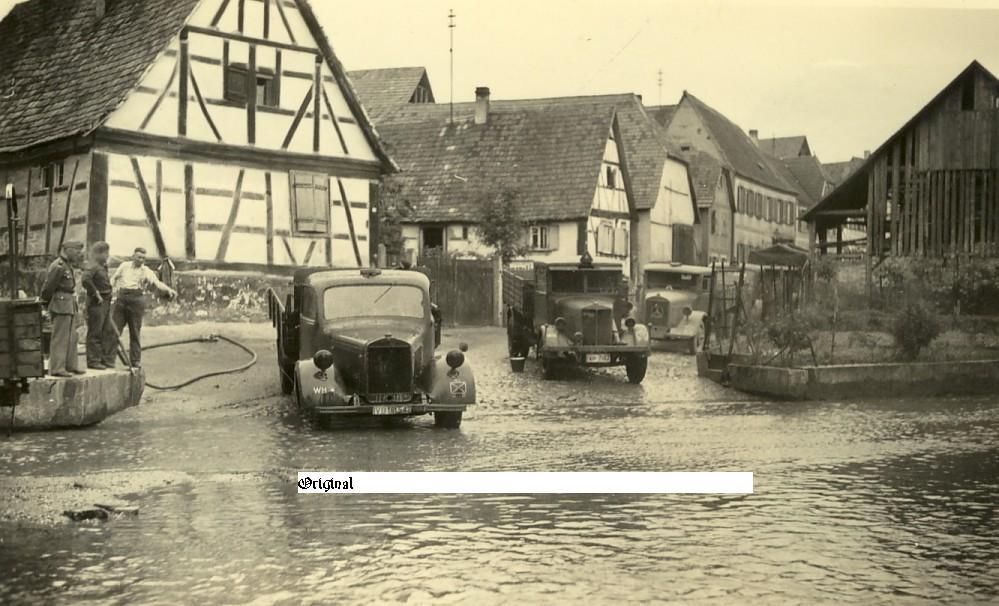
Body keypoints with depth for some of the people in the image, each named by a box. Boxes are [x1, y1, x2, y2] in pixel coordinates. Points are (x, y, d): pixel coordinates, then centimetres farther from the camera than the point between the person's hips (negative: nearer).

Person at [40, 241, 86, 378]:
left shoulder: (68, 265, 14)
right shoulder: (58, 266, -17)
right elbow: (48, 287, -15)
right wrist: (46, 304, -3)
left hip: (70, 306, 10)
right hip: (61, 305, -10)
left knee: (72, 338, 15)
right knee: (60, 338, -6)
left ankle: (71, 366, 23)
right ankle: (57, 368, -2)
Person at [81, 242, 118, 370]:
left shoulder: (103, 267, 16)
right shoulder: (93, 267, -13)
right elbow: (86, 280, -30)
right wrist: (95, 293, -22)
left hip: (105, 303, 9)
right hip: (96, 304, -9)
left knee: (110, 333, 11)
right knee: (95, 334, -2)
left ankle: (107, 360, 19)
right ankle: (93, 361, 4)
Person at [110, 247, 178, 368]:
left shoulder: (146, 271, 3)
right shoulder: (124, 266, 13)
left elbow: (157, 283, -12)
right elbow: (114, 279, 23)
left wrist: (168, 290, -30)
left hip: (137, 300, -2)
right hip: (121, 298, 2)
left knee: (135, 333, 3)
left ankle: (135, 361, 10)